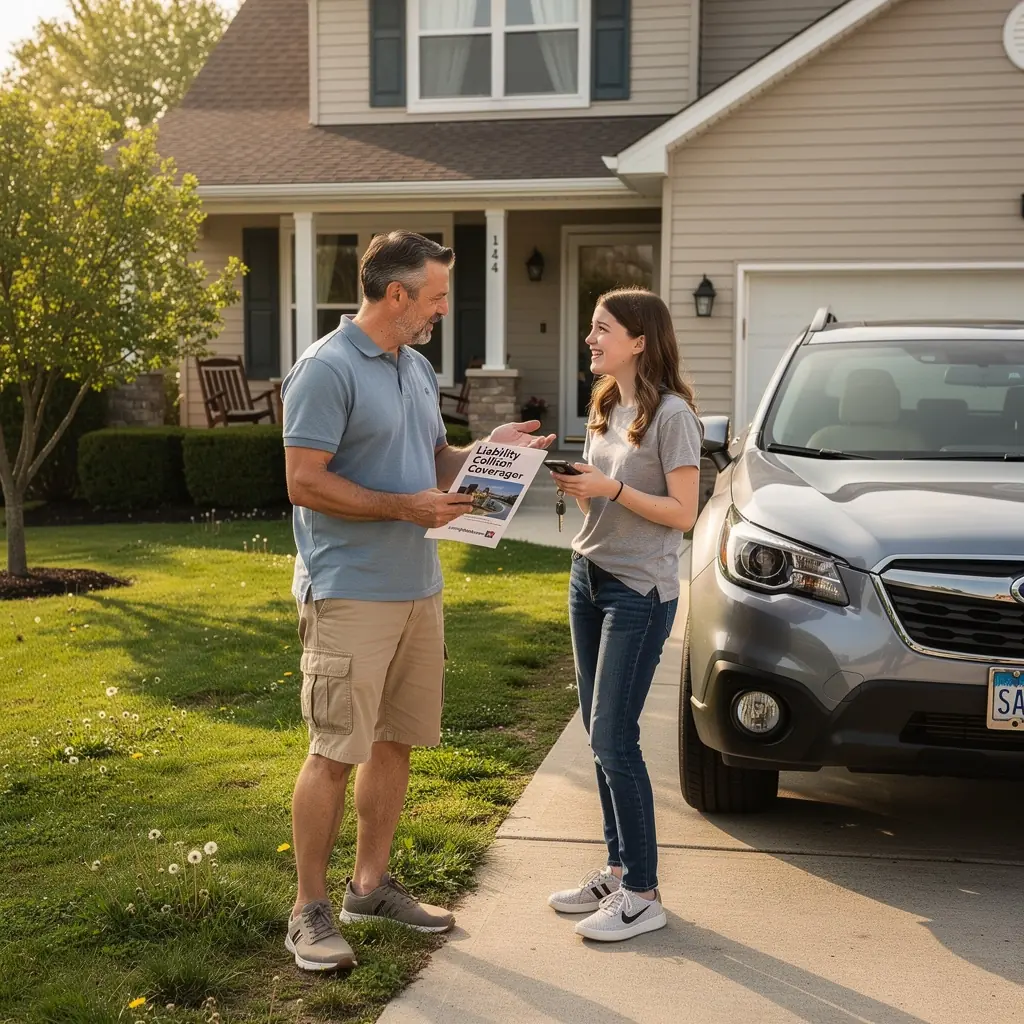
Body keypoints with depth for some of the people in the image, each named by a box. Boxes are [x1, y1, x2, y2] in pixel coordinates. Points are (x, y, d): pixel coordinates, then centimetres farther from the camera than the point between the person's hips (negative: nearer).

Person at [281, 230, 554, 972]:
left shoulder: (418, 369, 14)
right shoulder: (327, 370, -14)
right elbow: (305, 485, -18)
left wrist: (489, 448, 5)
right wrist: (406, 506, -20)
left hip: (418, 588, 9)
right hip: (350, 595, -8)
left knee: (395, 743, 14)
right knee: (336, 753, -3)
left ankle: (371, 886, 27)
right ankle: (311, 909, 9)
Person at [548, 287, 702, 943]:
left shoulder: (671, 414, -12)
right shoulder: (606, 408, 13)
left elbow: (683, 514, -15)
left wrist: (610, 489, -20)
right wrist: (572, 483, -2)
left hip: (640, 592, -8)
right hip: (590, 575, 8)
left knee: (614, 738, -8)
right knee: (601, 734, 11)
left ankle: (642, 894, 2)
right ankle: (618, 868, 22)